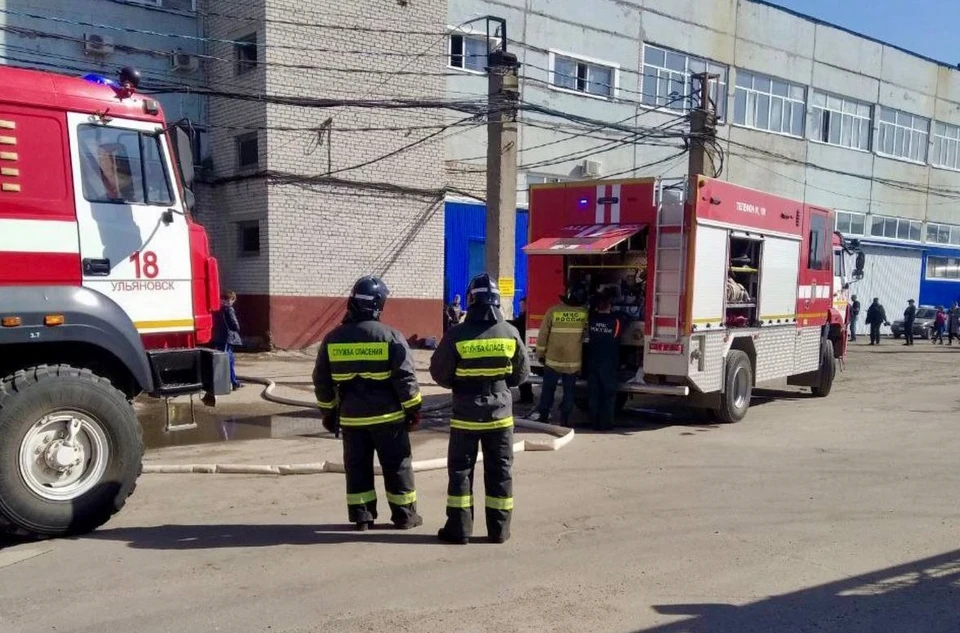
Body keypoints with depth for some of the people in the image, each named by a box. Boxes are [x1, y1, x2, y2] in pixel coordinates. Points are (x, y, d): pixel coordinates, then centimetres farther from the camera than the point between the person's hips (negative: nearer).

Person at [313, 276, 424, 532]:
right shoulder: (390, 336, -11)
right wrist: (413, 410, -1)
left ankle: (361, 516, 17)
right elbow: (405, 378, -12)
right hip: (387, 415, -3)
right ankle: (404, 515, 15)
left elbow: (322, 380, 6)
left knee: (357, 467, 13)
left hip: (351, 416, 3)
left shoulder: (333, 338, 1)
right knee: (397, 466, 8)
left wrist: (328, 412, 17)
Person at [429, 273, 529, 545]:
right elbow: (522, 372, 4)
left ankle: (459, 529, 12)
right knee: (500, 471, 11)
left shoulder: (456, 335, -14)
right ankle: (499, 530, 16)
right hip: (500, 413, 2)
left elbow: (439, 373, -5)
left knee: (460, 470, 9)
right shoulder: (510, 333, -7)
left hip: (465, 415, -2)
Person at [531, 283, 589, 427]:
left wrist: (540, 354, 5)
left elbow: (543, 334, -4)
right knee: (569, 391, 10)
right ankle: (565, 419, 11)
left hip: (553, 360, -1)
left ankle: (543, 416, 16)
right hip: (573, 362, 1)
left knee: (548, 389, 11)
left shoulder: (553, 311, -9)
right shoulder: (584, 313, -6)